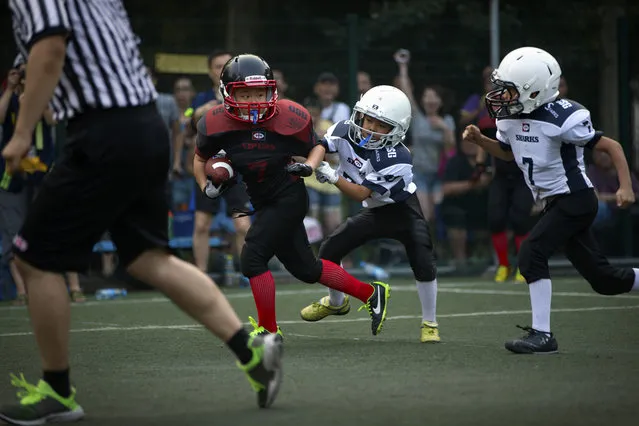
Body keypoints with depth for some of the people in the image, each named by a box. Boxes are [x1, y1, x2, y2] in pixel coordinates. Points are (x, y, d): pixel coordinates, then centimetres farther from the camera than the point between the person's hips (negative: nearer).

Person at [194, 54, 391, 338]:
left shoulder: (288, 118, -17)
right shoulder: (215, 124, -9)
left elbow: (317, 146, 1)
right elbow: (201, 157, 10)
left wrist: (308, 166, -19)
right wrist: (206, 187, -6)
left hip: (288, 198, -6)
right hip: (263, 202, 6)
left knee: (252, 258, -18)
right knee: (305, 269, 15)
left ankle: (268, 330, -2)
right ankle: (371, 294, 32)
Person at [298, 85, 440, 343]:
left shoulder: (397, 161, -34)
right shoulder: (345, 133, -20)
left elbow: (361, 194, -32)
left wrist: (332, 177, -44)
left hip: (403, 211, -5)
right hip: (375, 212, 5)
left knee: (423, 263, -23)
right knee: (329, 251, 2)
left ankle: (429, 324, -5)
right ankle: (336, 302, 31)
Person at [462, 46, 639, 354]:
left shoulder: (562, 118, -21)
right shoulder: (509, 118, 1)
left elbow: (611, 146, -14)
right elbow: (509, 153, 22)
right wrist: (480, 140, 4)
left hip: (575, 199, -8)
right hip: (556, 202, 8)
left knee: (532, 254, -18)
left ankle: (542, 334, -13)